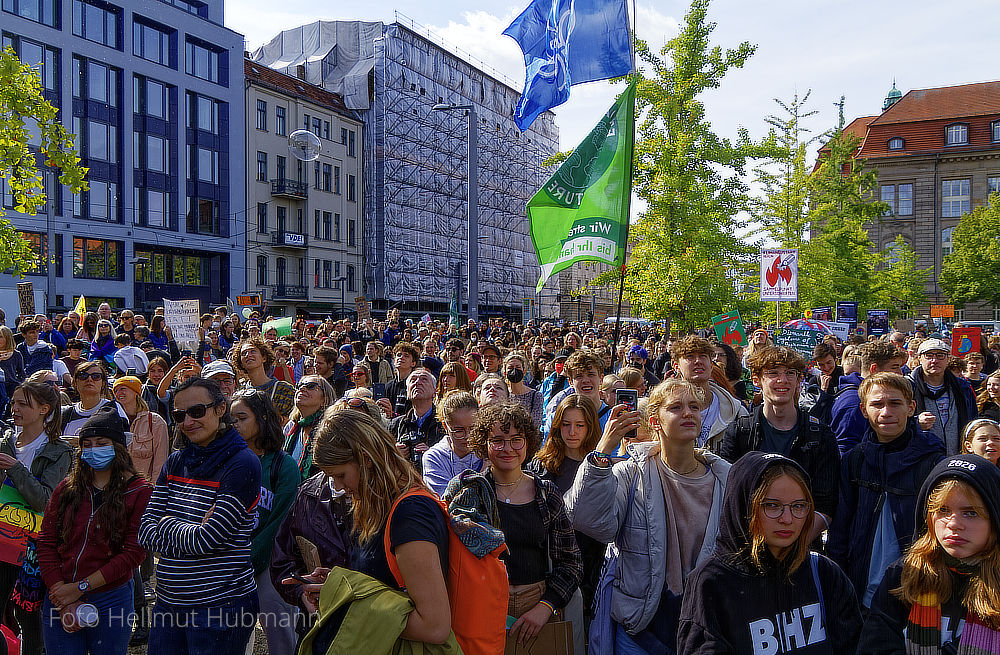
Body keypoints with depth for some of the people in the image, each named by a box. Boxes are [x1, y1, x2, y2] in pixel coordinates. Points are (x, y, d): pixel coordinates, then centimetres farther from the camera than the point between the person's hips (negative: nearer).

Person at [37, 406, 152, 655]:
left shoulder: (138, 492, -6)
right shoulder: (67, 489, 6)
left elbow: (134, 552, -11)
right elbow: (46, 541, 2)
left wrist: (81, 587, -13)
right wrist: (60, 591, -9)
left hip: (110, 600, -3)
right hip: (59, 601, 3)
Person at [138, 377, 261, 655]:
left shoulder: (242, 463, -14)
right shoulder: (176, 462, 8)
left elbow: (206, 539, -20)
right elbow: (145, 532, 1)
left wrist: (166, 524, -4)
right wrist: (190, 532, -15)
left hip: (220, 606, -6)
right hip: (168, 602, 6)